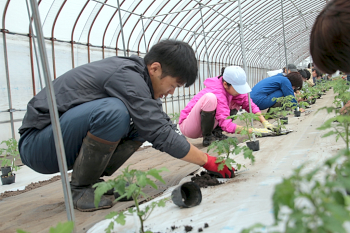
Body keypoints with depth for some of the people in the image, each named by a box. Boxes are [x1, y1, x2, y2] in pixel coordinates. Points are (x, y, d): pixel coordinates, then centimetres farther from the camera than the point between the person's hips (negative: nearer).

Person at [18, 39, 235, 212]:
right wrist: (207, 161, -13)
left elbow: (163, 124, 9)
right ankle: (80, 189, -12)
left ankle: (93, 180, 4)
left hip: (67, 144, 9)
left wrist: (205, 157, 2)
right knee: (113, 111, -33)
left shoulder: (136, 74, 4)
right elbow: (161, 135, -25)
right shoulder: (126, 77, -24)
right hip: (37, 143, -8)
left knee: (144, 121, -2)